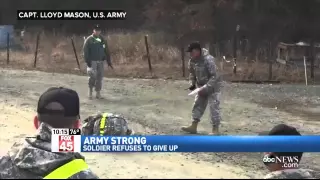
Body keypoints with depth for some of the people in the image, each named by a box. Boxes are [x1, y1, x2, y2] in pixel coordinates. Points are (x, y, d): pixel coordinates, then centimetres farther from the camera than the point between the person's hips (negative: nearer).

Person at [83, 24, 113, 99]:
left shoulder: (102, 40, 11)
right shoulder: (89, 40, -2)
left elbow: (107, 52, 15)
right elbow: (85, 52, -6)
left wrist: (109, 62, 11)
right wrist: (87, 62, -15)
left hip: (100, 61, 4)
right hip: (92, 61, -4)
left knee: (100, 77, 3)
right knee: (93, 75, -17)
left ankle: (98, 93, 12)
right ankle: (90, 90, 2)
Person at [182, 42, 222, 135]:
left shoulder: (208, 59, -28)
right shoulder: (192, 61, -5)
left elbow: (214, 76, -28)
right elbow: (192, 73, 14)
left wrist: (205, 88, -31)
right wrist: (192, 84, -1)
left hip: (212, 86, -8)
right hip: (201, 87, 8)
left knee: (214, 107, -6)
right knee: (197, 106, 11)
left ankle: (215, 129, 1)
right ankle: (193, 126, 19)